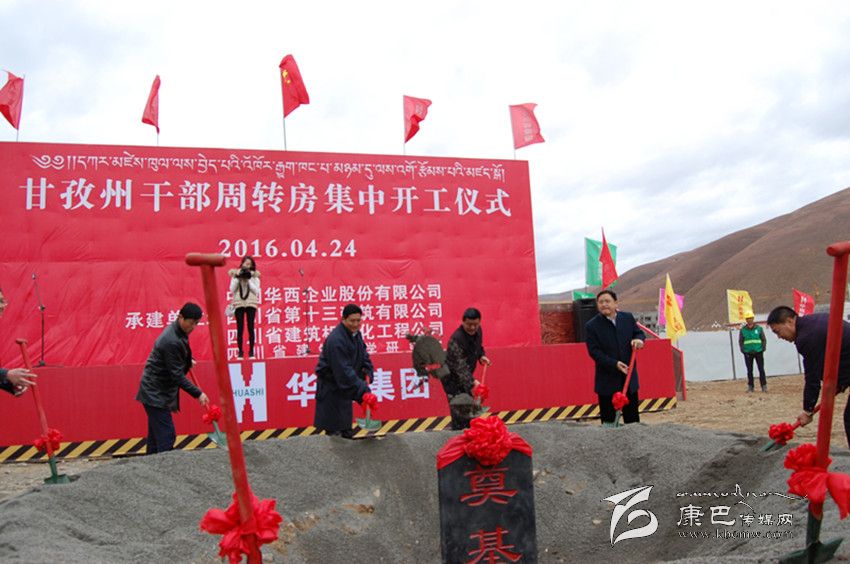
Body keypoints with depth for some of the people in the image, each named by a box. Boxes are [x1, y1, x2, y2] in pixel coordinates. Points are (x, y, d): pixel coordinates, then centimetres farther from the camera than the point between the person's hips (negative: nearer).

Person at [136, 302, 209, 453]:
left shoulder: (176, 330, 4)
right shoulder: (171, 341, -26)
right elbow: (177, 375, -24)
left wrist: (188, 361, 22)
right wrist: (198, 393, -23)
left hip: (156, 391, 10)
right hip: (156, 394, -10)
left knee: (156, 435, 14)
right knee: (166, 436, -11)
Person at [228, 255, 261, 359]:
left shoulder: (255, 276, 7)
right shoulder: (235, 274, 9)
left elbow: (257, 291, -2)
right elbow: (232, 290, 0)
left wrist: (248, 279, -9)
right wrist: (237, 277, -8)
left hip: (251, 304, 0)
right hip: (239, 304, 0)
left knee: (250, 327, -2)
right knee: (240, 328, -2)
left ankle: (251, 351, 4)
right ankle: (240, 352, 3)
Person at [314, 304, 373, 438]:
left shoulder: (355, 333, 0)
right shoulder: (336, 340, -28)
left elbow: (364, 355, 8)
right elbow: (344, 371, -33)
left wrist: (368, 373, -11)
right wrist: (362, 391, -35)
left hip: (344, 383, 9)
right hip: (330, 386, -8)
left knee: (346, 426, 19)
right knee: (333, 429, -3)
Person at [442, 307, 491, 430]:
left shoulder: (478, 331, -8)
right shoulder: (456, 339, -33)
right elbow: (460, 365, -39)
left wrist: (481, 356, -6)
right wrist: (472, 382, -49)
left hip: (465, 374, 8)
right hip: (451, 376, -8)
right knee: (458, 408, -11)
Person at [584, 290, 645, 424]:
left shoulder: (628, 317, 2)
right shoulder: (592, 326, -10)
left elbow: (639, 332, 15)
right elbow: (594, 351, -14)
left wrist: (638, 339, -10)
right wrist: (614, 364, -24)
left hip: (629, 377, 4)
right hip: (607, 380, -3)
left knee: (633, 418, 13)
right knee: (608, 420, 5)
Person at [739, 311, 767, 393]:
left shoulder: (759, 328, 2)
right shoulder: (743, 330, 3)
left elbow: (764, 339, 4)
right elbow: (740, 341, 3)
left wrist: (763, 349, -6)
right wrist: (743, 351, -6)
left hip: (758, 352, 0)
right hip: (748, 353, 0)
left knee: (761, 369, 2)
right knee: (749, 371, 6)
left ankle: (764, 386, 9)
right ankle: (750, 387, 11)